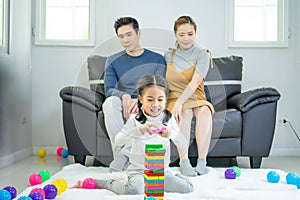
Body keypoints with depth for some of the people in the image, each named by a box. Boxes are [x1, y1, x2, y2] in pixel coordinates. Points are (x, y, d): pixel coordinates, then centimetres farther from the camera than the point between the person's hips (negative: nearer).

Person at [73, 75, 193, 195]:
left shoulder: (169, 119, -1)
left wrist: (171, 133, -29)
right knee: (134, 191, -33)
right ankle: (106, 183, -1)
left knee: (187, 188, -12)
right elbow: (118, 141, -21)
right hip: (139, 170, -4)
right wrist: (140, 130, -35)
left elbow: (184, 145, -8)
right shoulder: (135, 120, -8)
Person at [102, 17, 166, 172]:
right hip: (122, 107, 1)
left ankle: (123, 156, -32)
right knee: (109, 102, -34)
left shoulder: (157, 59, 10)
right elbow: (109, 89, 3)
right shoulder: (113, 60, 15)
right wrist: (124, 96, -21)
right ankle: (121, 155, -35)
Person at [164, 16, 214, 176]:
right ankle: (184, 161, -35)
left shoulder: (202, 54, 1)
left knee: (205, 111, -34)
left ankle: (202, 160, -33)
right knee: (186, 112, -33)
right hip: (174, 100, 1)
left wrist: (180, 102, -28)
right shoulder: (168, 55, 10)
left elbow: (195, 82, -14)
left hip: (195, 99, 0)